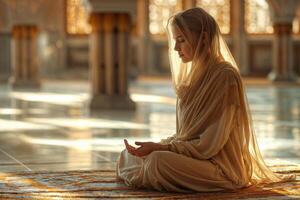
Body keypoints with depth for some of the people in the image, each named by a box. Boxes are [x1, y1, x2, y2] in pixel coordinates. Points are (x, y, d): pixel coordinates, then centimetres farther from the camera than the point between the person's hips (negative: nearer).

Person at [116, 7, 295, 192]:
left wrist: (159, 148, -20)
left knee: (159, 160, -30)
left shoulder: (225, 76, -17)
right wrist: (158, 146, -3)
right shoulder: (195, 75, 11)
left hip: (222, 168, -8)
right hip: (192, 155, 9)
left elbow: (208, 145, -20)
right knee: (128, 155, 3)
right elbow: (185, 134, 14)